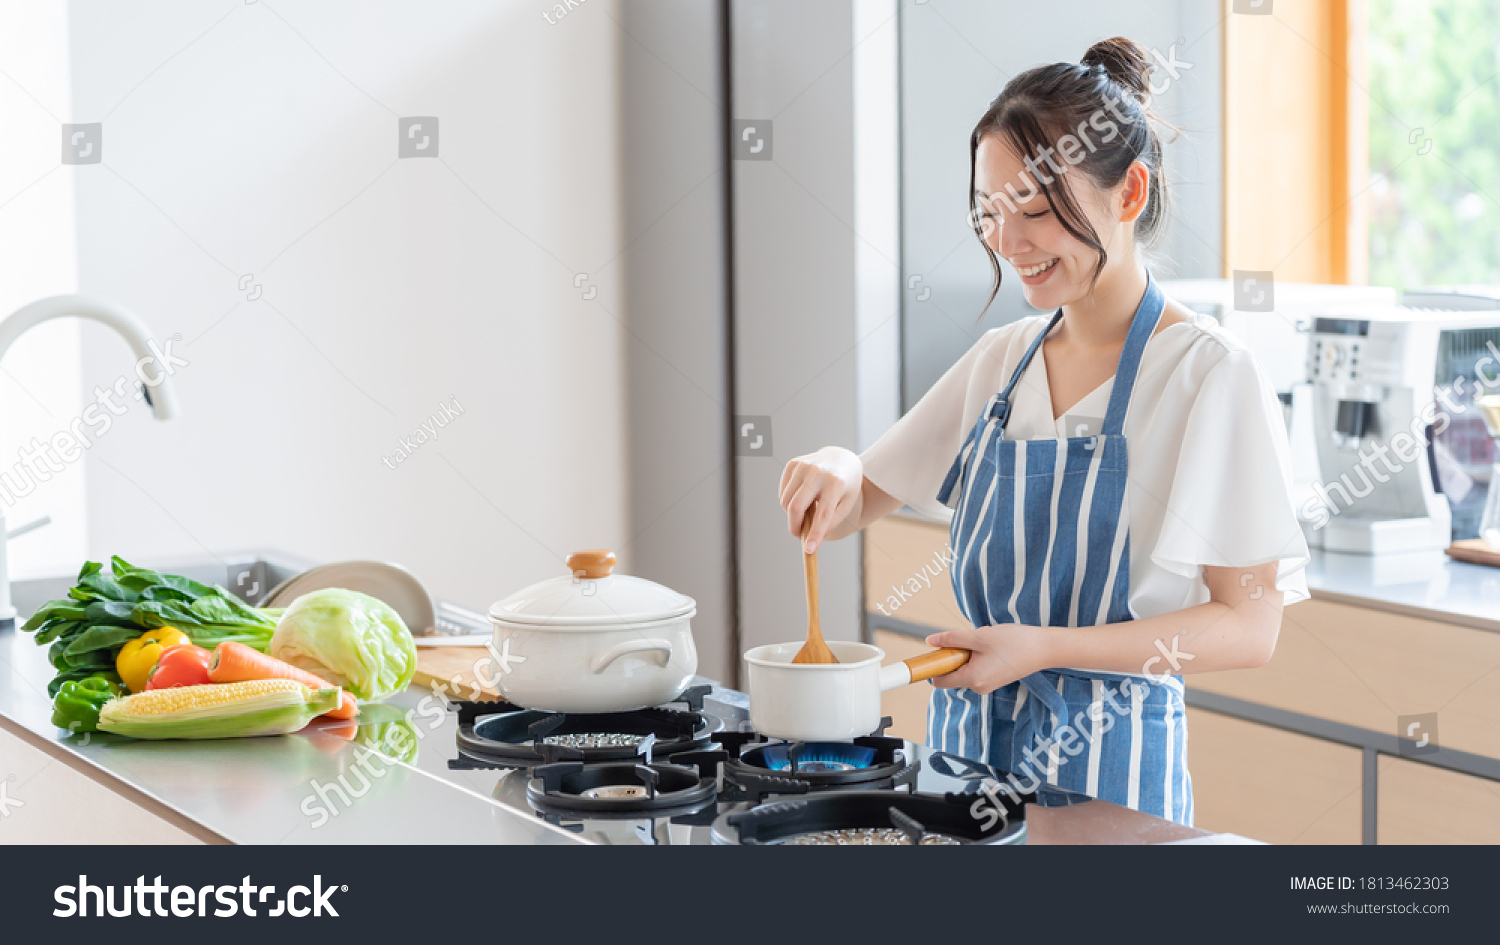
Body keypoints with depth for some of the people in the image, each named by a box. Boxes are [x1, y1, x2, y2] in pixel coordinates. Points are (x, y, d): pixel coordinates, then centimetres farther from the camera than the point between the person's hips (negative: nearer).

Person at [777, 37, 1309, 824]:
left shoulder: (1209, 374, -12)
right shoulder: (1001, 361, 6)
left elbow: (1248, 627, -14)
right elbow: (861, 504, 14)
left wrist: (1045, 648, -22)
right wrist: (833, 473, -10)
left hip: (1105, 760, -5)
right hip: (967, 740, 6)